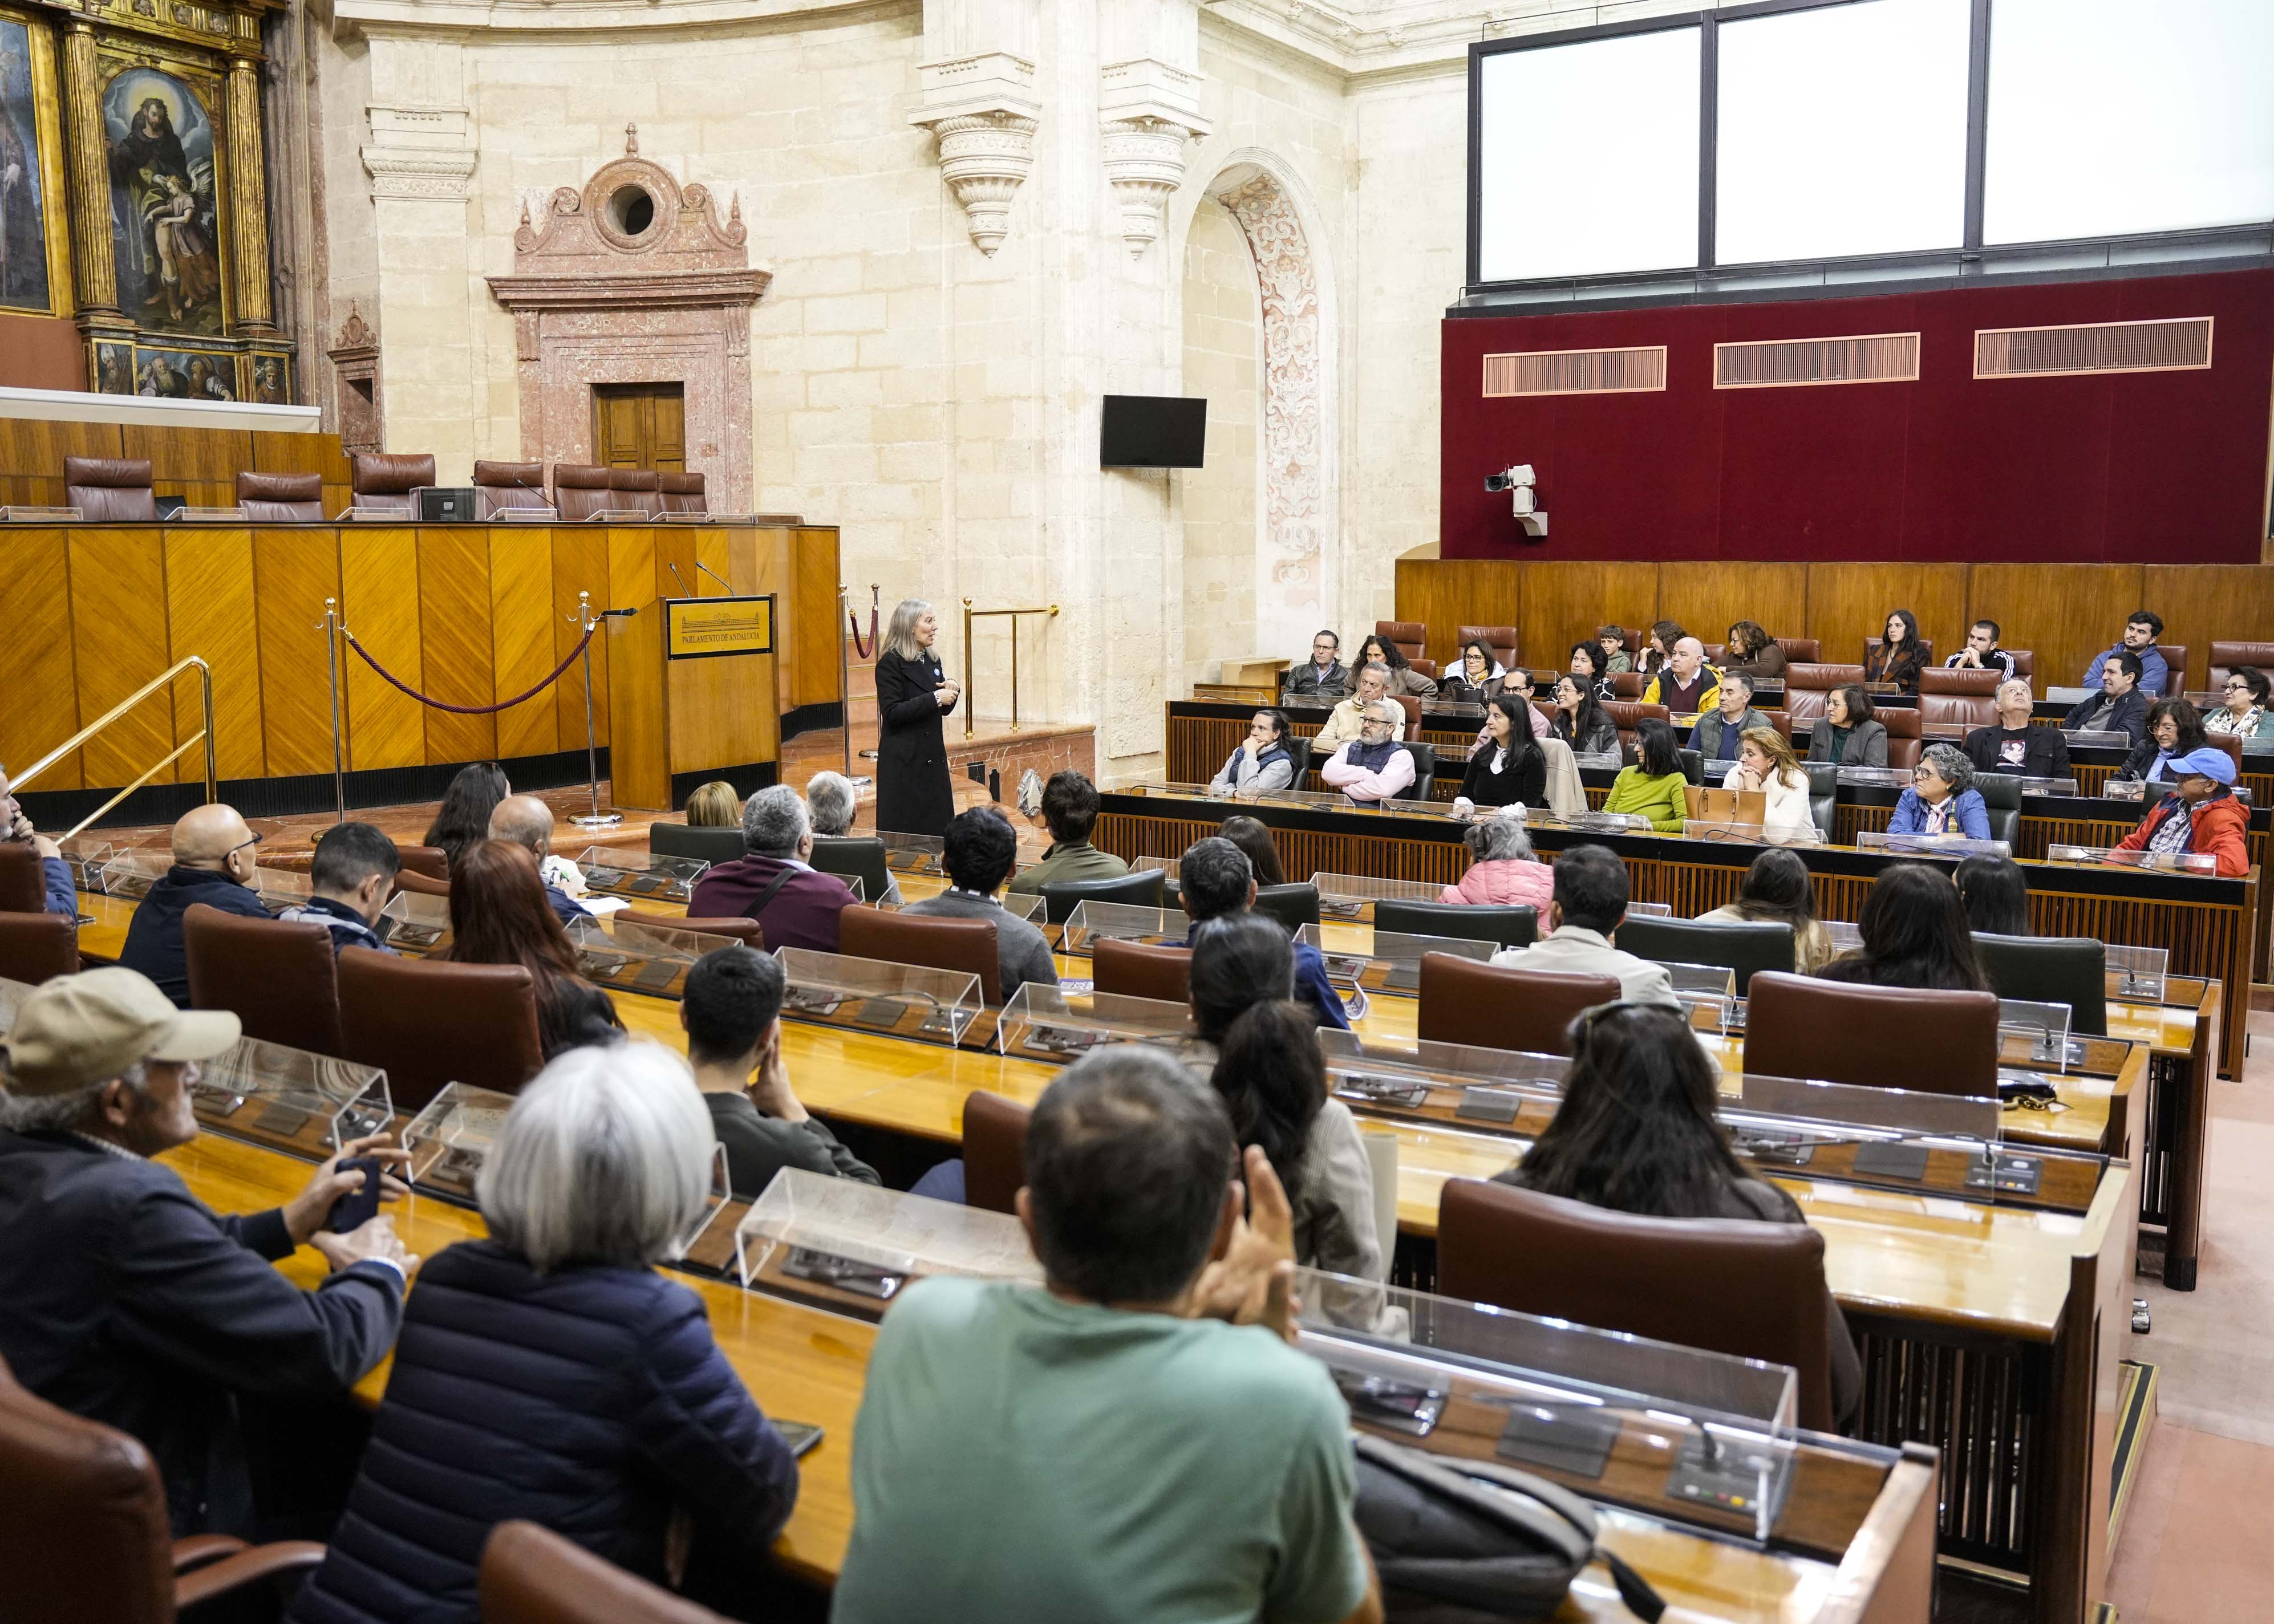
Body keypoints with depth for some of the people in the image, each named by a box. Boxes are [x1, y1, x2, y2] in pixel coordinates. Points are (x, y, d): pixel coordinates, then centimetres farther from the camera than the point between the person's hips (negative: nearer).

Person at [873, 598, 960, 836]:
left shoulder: (932, 660, 12)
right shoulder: (890, 663, -11)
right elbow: (892, 712, -19)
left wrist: (951, 690, -2)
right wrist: (935, 698, -20)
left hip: (933, 757, 7)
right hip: (904, 761, -7)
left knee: (938, 826, 7)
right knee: (906, 831, -3)